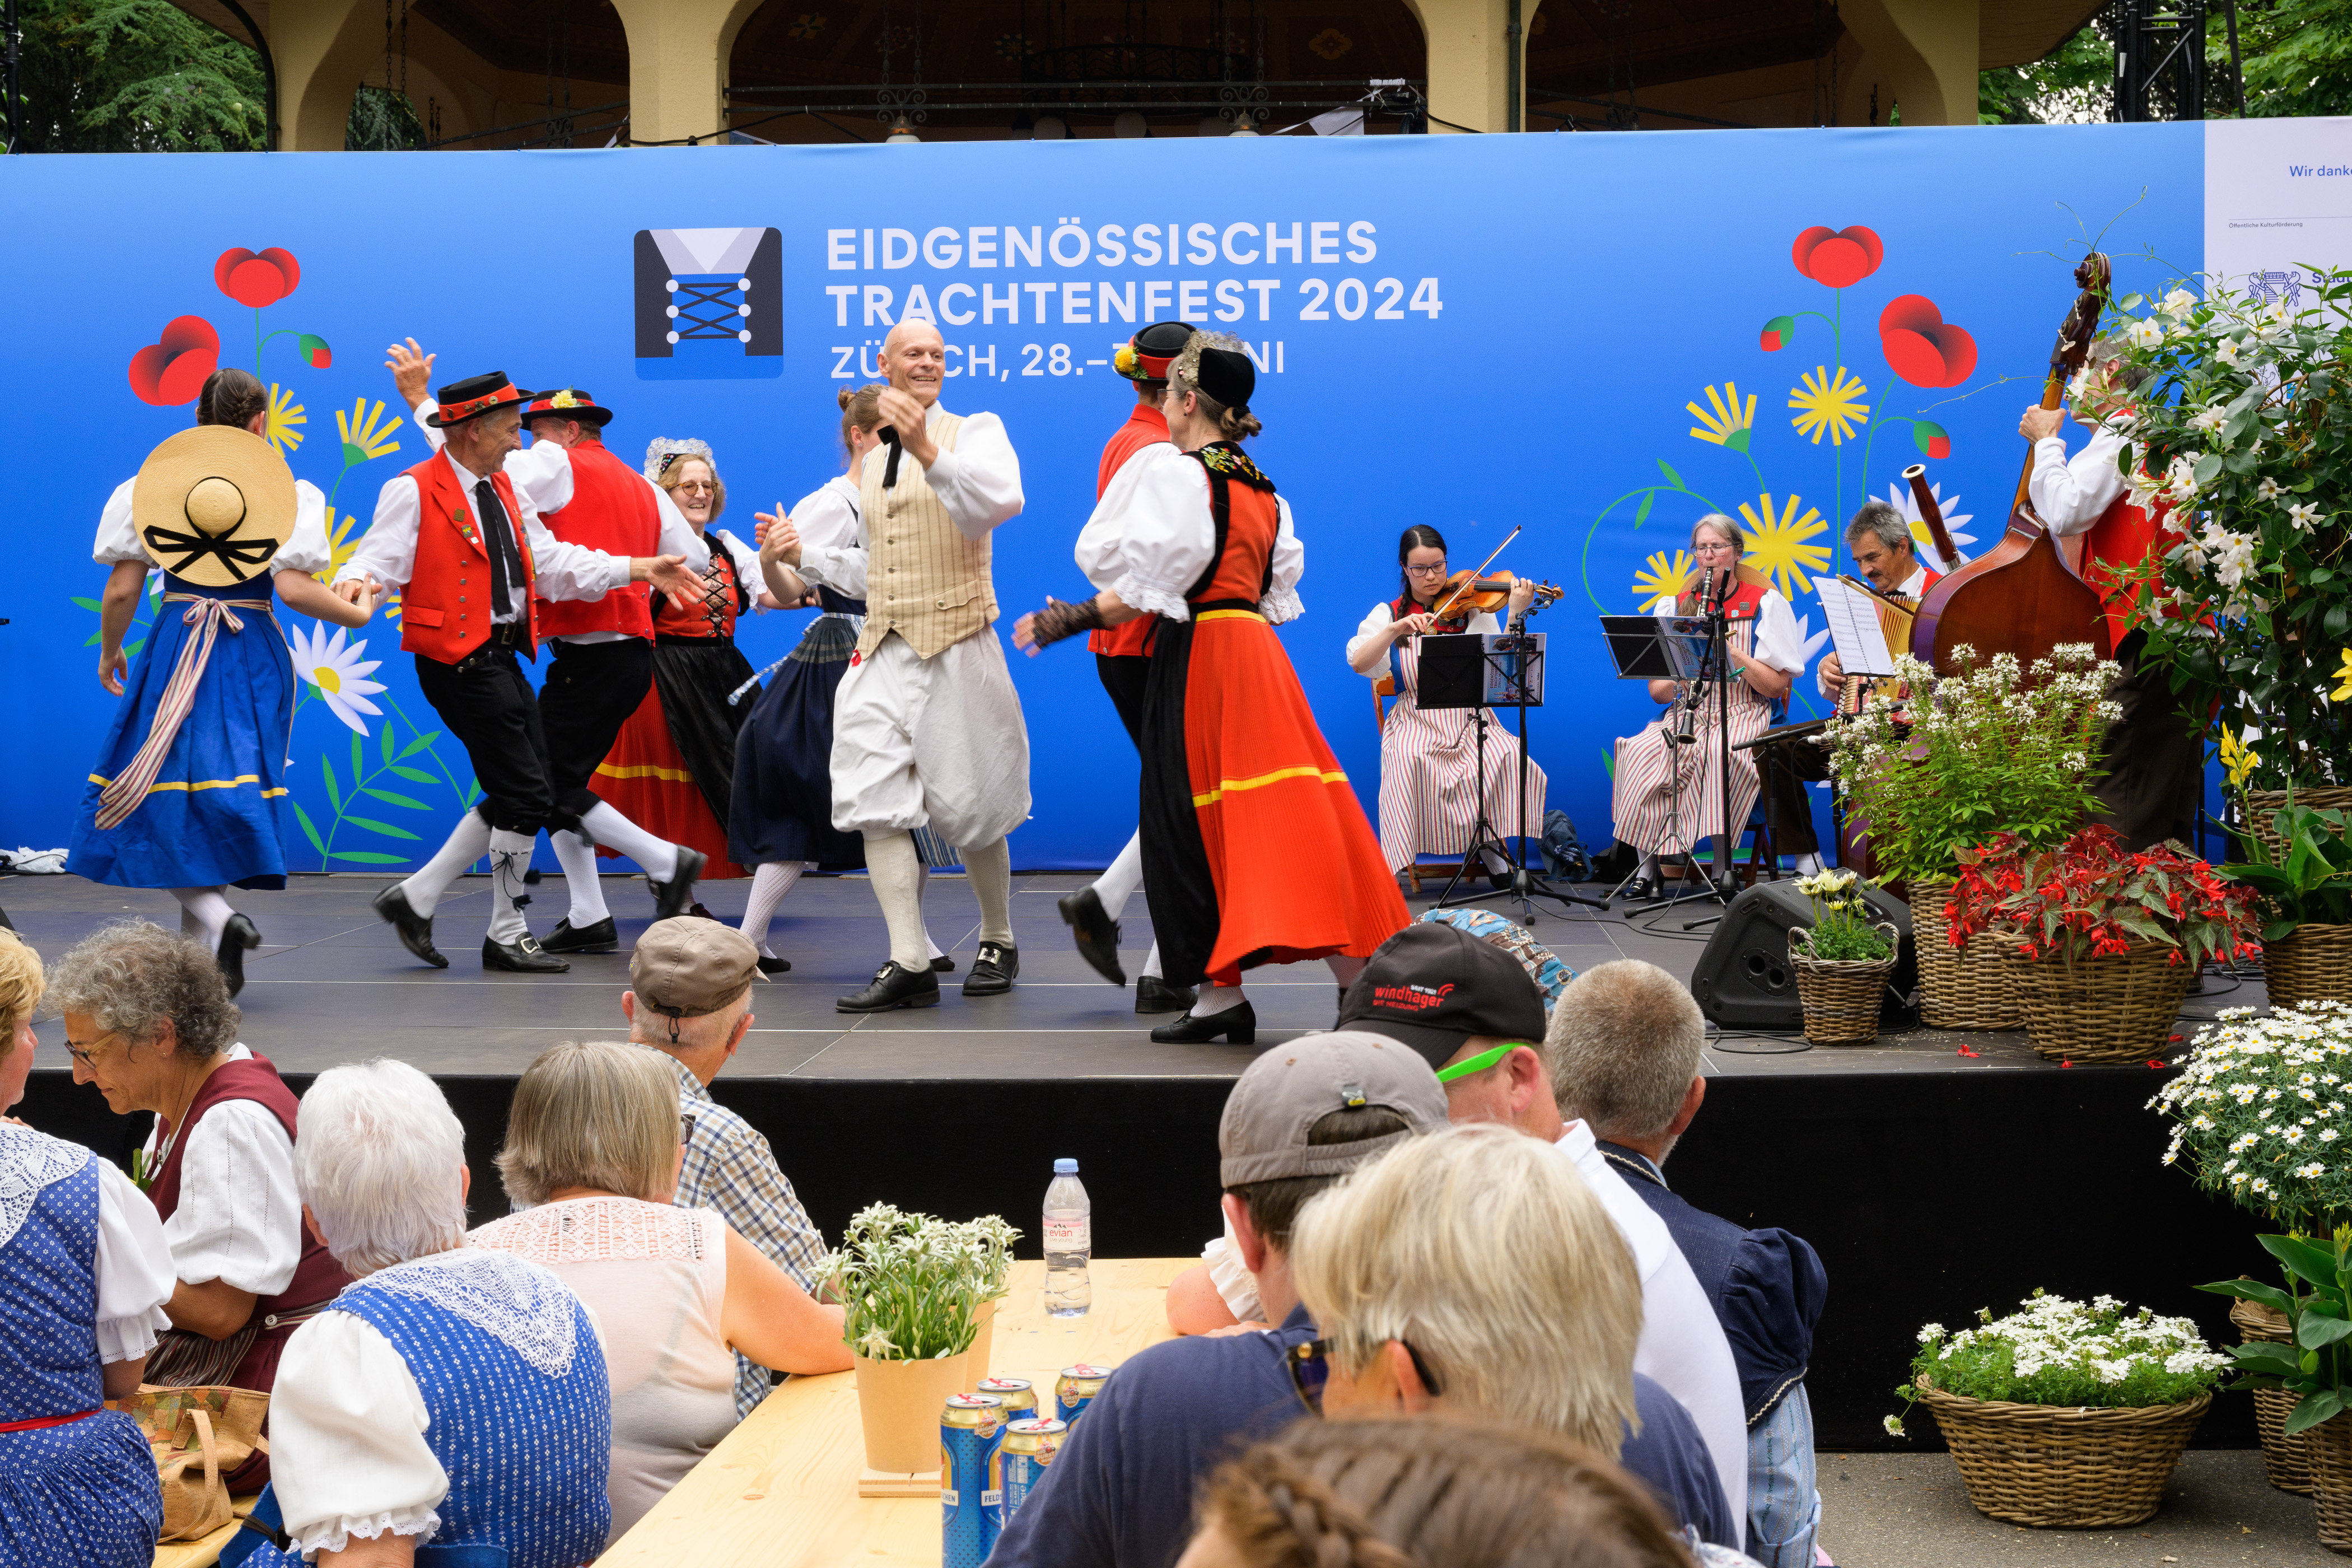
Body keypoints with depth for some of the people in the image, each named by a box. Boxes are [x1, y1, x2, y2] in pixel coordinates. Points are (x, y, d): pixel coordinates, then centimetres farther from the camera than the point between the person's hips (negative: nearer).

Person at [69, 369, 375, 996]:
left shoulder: (152, 484, 2)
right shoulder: (289, 493, -2)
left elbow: (121, 592, 0)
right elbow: (293, 589, -14)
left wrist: (109, 652, 17)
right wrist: (357, 614, 3)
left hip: (175, 652, -1)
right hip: (254, 656, 1)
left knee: (165, 803, 1)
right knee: (224, 808, 11)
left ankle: (218, 921, -23)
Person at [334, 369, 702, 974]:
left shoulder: (505, 492, 17)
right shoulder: (414, 492, -9)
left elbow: (553, 563, 17)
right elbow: (380, 557, -14)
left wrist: (640, 570, 11)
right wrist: (359, 580, -39)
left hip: (502, 661, 9)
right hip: (460, 664, -9)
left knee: (516, 797, 11)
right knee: (526, 795, -7)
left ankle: (416, 898, 19)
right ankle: (508, 935, 7)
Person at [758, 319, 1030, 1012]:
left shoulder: (974, 431, 0)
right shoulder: (871, 460, 18)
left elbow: (1002, 499, -24)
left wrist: (929, 453, -36)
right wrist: (806, 555, 13)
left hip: (955, 645, -5)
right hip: (883, 646, 5)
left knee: (968, 807, 2)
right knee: (875, 801, -7)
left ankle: (999, 942, 22)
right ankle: (909, 963, -7)